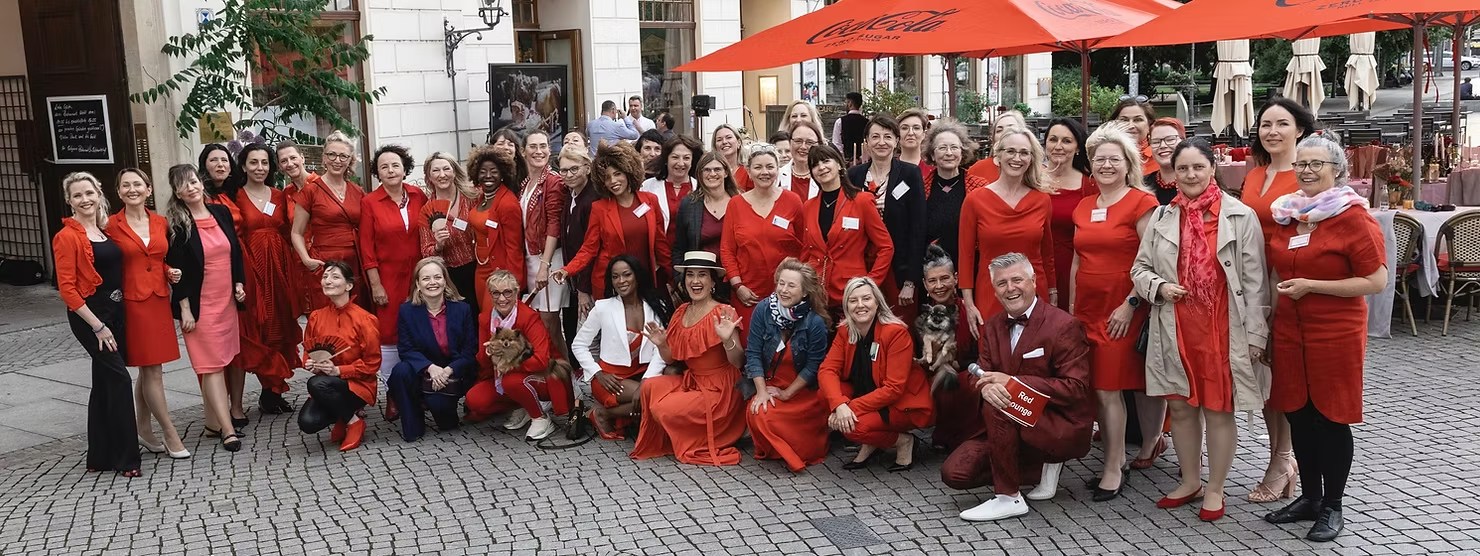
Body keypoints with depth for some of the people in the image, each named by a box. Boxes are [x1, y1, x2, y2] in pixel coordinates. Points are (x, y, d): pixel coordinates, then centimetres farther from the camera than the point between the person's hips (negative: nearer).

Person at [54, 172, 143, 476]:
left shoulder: (106, 230, 10)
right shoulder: (67, 237, -10)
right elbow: (67, 289, -12)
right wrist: (97, 326, -14)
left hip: (116, 311, 7)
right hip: (90, 314, -7)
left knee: (105, 382, 12)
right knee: (119, 379, -10)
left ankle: (100, 456, 22)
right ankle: (125, 458, -2)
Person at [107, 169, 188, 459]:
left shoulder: (161, 223, 9)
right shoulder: (110, 225, -5)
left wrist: (171, 272, 5)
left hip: (159, 301, 5)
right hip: (131, 303, -5)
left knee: (148, 370, 12)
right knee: (152, 370, -4)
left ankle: (144, 430, 23)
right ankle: (170, 434, 4)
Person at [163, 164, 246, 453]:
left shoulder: (221, 212, 6)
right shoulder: (175, 223, -7)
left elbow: (236, 251, 14)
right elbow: (175, 268, -9)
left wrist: (239, 283, 5)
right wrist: (185, 308, -12)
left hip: (227, 299, 5)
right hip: (199, 303, -5)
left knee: (220, 361, 8)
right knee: (212, 364, -6)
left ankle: (214, 421, 16)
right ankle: (227, 429, -7)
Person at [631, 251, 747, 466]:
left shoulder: (723, 313, -15)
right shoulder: (681, 312, 5)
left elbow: (738, 363, -17)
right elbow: (671, 359, 12)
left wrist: (727, 340, -35)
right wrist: (661, 345, -9)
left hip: (718, 390, -7)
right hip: (690, 381, 7)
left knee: (666, 409, -21)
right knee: (649, 387, -15)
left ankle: (701, 444, 5)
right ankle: (658, 443, 6)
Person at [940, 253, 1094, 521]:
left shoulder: (1064, 325, -14)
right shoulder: (994, 325, 8)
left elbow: (1076, 388, -19)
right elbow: (982, 374, 7)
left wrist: (1013, 382, -26)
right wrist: (987, 387, -22)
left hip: (1062, 427, -7)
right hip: (1011, 426, 7)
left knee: (995, 407, -33)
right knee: (955, 473, -8)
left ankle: (1008, 498, -18)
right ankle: (1044, 466, 9)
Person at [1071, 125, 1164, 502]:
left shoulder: (1141, 203, -6)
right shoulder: (1084, 208, 13)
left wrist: (1130, 304, -15)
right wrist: (1071, 307, 15)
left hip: (1124, 311, -6)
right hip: (1088, 309, 6)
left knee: (1107, 388, -8)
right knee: (1100, 389, 5)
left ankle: (1113, 470, 2)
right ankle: (1116, 456, 17)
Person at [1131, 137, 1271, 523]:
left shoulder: (1240, 216, -4)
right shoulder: (1162, 217, 6)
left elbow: (1254, 281, -4)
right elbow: (1140, 268, 12)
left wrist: (1255, 333, -7)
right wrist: (1158, 287, -9)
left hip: (1223, 329, -3)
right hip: (1175, 328, 3)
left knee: (1218, 410, 4)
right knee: (1180, 407, 12)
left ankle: (1215, 489, 20)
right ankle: (1190, 481, 30)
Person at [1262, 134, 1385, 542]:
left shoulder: (1353, 216, -11)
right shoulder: (1286, 213, 8)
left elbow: (1376, 281, -14)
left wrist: (1311, 286, -17)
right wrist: (1284, 290, 9)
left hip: (1336, 335, -6)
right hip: (1289, 331, 6)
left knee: (1332, 419, 4)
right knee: (1298, 416, 12)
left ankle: (1332, 507, 18)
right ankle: (1309, 497, 27)